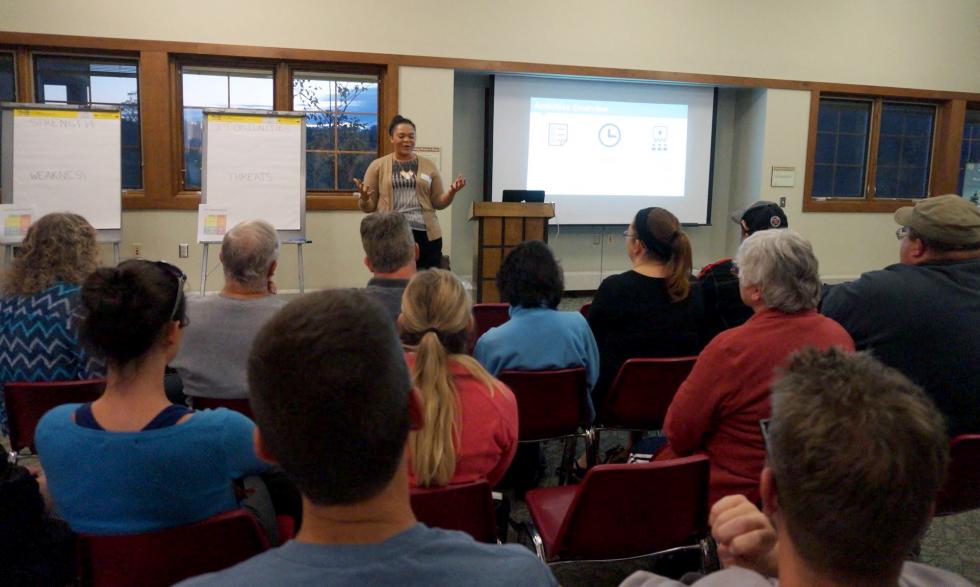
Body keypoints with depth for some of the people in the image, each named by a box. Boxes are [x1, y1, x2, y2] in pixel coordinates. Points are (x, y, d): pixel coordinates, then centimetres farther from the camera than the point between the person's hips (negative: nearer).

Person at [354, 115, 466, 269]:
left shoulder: (428, 166, 11)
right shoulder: (378, 166, 6)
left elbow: (438, 202, 11)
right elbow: (369, 207, 7)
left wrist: (451, 191, -7)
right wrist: (364, 198, -15)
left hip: (427, 235, 1)